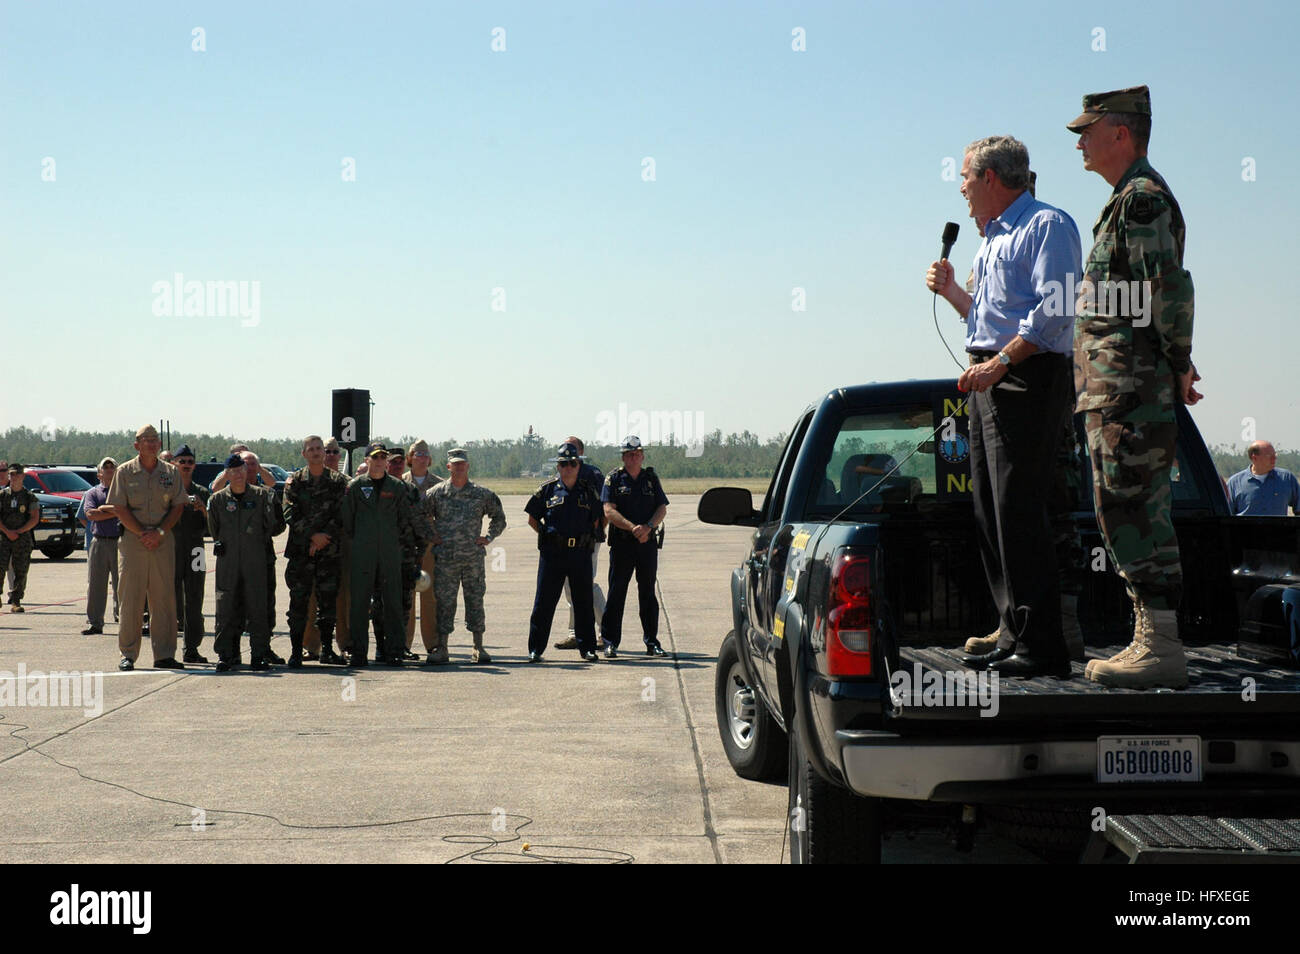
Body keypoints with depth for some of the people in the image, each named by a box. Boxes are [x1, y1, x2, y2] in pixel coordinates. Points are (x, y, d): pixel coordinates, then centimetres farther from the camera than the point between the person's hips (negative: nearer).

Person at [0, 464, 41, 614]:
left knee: (20, 572, -1)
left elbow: (35, 519, 0)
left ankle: (15, 602, 5)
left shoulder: (30, 497, 6)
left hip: (23, 537, 0)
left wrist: (18, 531, -10)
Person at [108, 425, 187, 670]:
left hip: (163, 541, 2)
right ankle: (128, 654, 4)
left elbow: (178, 507, 6)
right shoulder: (125, 472, 3)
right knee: (131, 599, -1)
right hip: (132, 539, -2)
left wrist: (159, 533, -8)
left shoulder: (171, 472, 10)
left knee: (164, 599, 2)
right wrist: (142, 533, -10)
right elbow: (119, 508, -2)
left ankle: (164, 654, 6)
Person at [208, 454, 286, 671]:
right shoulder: (217, 499, 8)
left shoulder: (261, 496, 6)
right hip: (227, 562, 1)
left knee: (257, 609, 0)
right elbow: (214, 531, 14)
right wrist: (221, 544, 7)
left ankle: (259, 655, 5)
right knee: (225, 610, -2)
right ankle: (225, 655, 4)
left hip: (255, 560, -1)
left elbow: (276, 527, 7)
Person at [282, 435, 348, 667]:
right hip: (300, 551, -1)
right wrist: (313, 535, -12)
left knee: (328, 600, 3)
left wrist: (323, 538, -10)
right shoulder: (294, 481, 6)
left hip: (329, 551, 1)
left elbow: (341, 516, 1)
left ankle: (326, 649, 11)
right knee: (298, 601, -2)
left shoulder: (338, 481, 7)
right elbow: (290, 515, -3)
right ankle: (296, 651, 3)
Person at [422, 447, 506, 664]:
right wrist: (430, 536, 5)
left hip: (474, 556, 1)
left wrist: (489, 537, 8)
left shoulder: (481, 494, 6)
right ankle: (441, 648, 4)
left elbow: (499, 517, 18)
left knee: (475, 601, 3)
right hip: (445, 557, -1)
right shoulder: (437, 493, 3)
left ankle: (478, 648, 9)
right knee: (444, 601, 0)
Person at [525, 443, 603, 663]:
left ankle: (587, 647, 15)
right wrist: (547, 535, 3)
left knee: (583, 603, 6)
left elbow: (596, 520, 15)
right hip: (552, 554, -1)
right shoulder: (547, 489, 3)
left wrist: (586, 538, 7)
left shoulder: (588, 491, 7)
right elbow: (532, 519, 9)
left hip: (581, 553, 1)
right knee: (544, 602, -1)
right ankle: (536, 649, 5)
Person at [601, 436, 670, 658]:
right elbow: (609, 511, -8)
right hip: (621, 542, -3)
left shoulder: (651, 478, 11)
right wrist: (633, 528, -19)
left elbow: (662, 508, 6)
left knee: (648, 592, 7)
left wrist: (648, 527, -13)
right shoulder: (614, 478, 2)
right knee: (616, 592, -2)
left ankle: (651, 642, 13)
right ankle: (610, 642, 2)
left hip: (648, 542, 3)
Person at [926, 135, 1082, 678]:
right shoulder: (993, 239, 25)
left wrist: (1001, 362, -22)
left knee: (1019, 511, -14)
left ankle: (1041, 646, -13)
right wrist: (950, 291, 19)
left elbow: (1054, 311, -17)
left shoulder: (1047, 225, -5)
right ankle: (1012, 637, 11)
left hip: (1026, 379, -10)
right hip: (988, 383, 10)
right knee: (990, 512, 7)